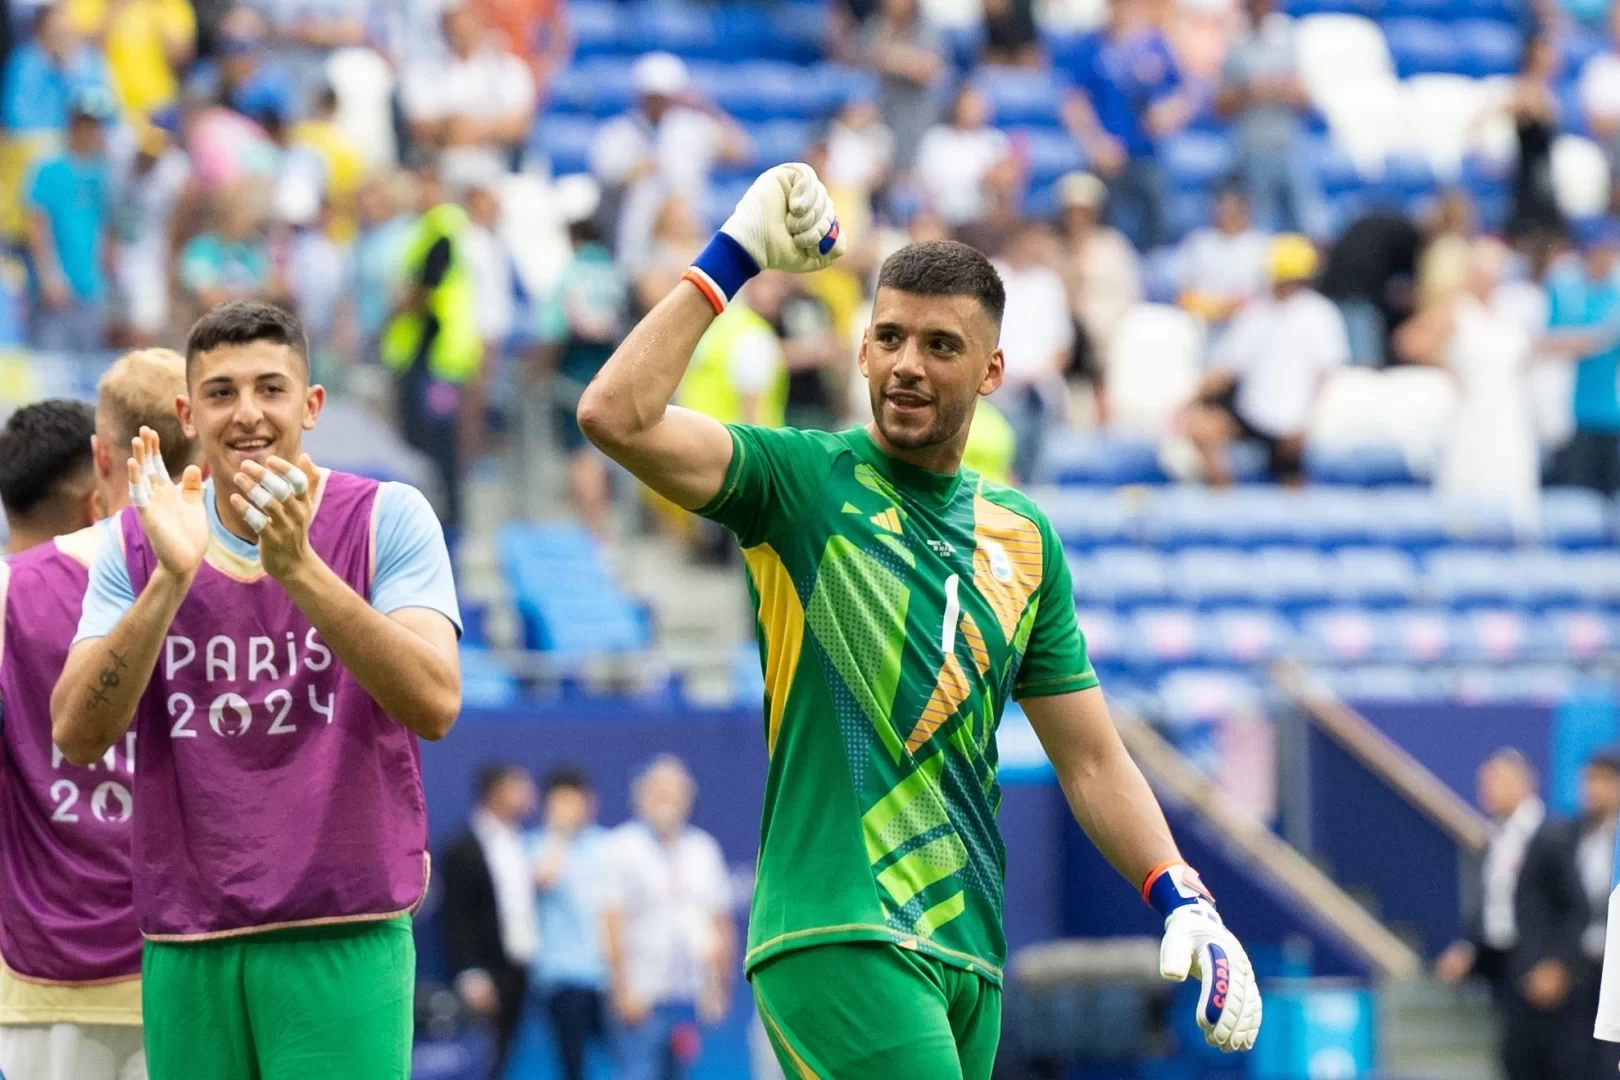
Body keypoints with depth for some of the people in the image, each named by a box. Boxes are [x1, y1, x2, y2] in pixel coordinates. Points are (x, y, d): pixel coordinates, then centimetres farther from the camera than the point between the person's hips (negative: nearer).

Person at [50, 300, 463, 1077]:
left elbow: (435, 706, -16)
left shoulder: (385, 519, -2)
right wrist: (171, 578, -19)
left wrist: (297, 568, -26)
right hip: (185, 946, 3)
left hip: (342, 935, -2)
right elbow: (77, 736, -7)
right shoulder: (138, 543, 5)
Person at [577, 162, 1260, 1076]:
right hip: (837, 936, -6)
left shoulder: (1024, 539, 15)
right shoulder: (802, 480, 1)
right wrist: (732, 259, -11)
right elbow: (617, 415, -15)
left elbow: (1091, 759, 17)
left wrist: (1184, 901, 5)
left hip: (970, 960, 6)